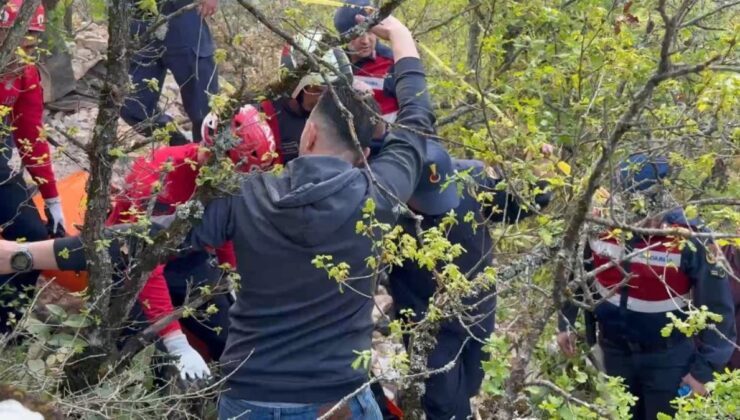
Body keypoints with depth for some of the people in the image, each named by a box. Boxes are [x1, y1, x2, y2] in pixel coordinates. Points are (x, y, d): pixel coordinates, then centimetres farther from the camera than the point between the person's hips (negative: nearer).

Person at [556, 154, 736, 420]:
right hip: (615, 352, 4)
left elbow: (717, 309, -18)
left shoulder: (687, 240, -25)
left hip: (668, 357, -4)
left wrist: (704, 369, -18)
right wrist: (566, 323, 7)